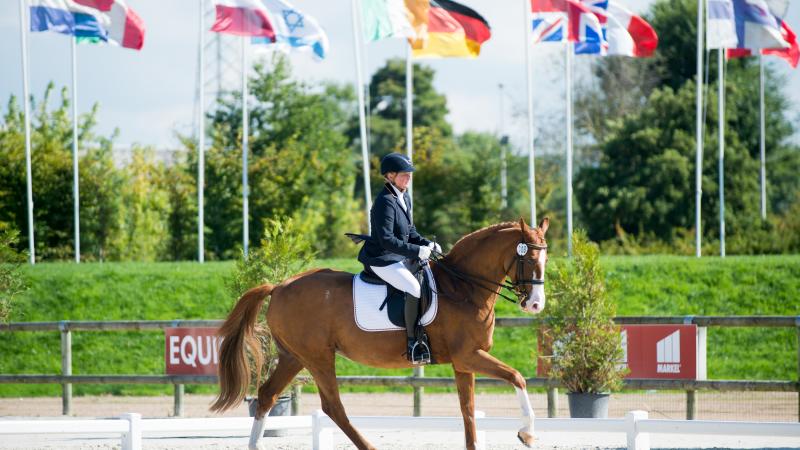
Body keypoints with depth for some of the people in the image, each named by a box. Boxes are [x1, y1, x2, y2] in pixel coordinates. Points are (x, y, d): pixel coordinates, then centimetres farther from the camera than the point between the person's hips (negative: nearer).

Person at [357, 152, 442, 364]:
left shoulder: (404, 198, 11)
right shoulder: (386, 202, -19)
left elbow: (409, 232, 20)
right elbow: (387, 240, -24)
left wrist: (427, 244, 2)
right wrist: (416, 251, -26)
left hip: (396, 258, 11)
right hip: (381, 260, -11)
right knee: (414, 289, -26)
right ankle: (413, 344, -21)